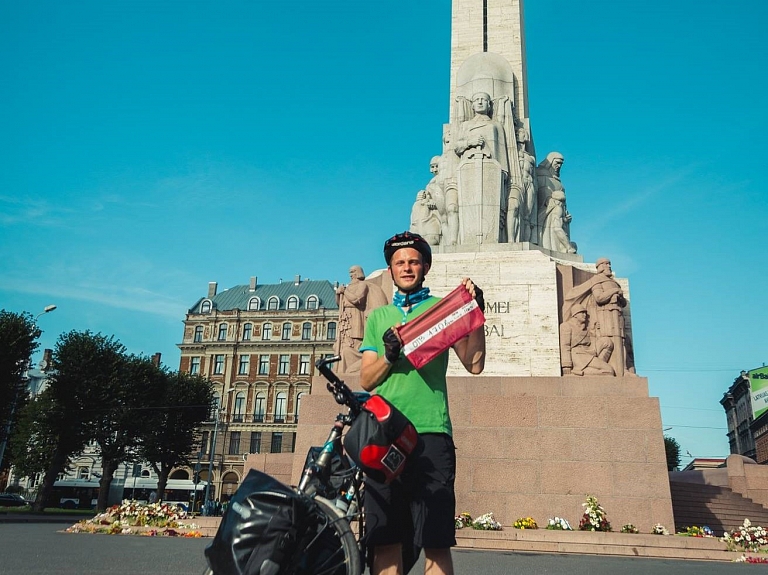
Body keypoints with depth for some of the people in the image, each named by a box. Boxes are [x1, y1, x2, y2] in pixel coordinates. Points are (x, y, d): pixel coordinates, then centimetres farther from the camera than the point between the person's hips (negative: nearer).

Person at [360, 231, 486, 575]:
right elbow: (366, 380, 13)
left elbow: (474, 364, 1)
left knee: (435, 543, -7)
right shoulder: (378, 317, 21)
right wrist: (389, 356, -6)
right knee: (385, 542, 4)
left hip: (430, 433, -3)